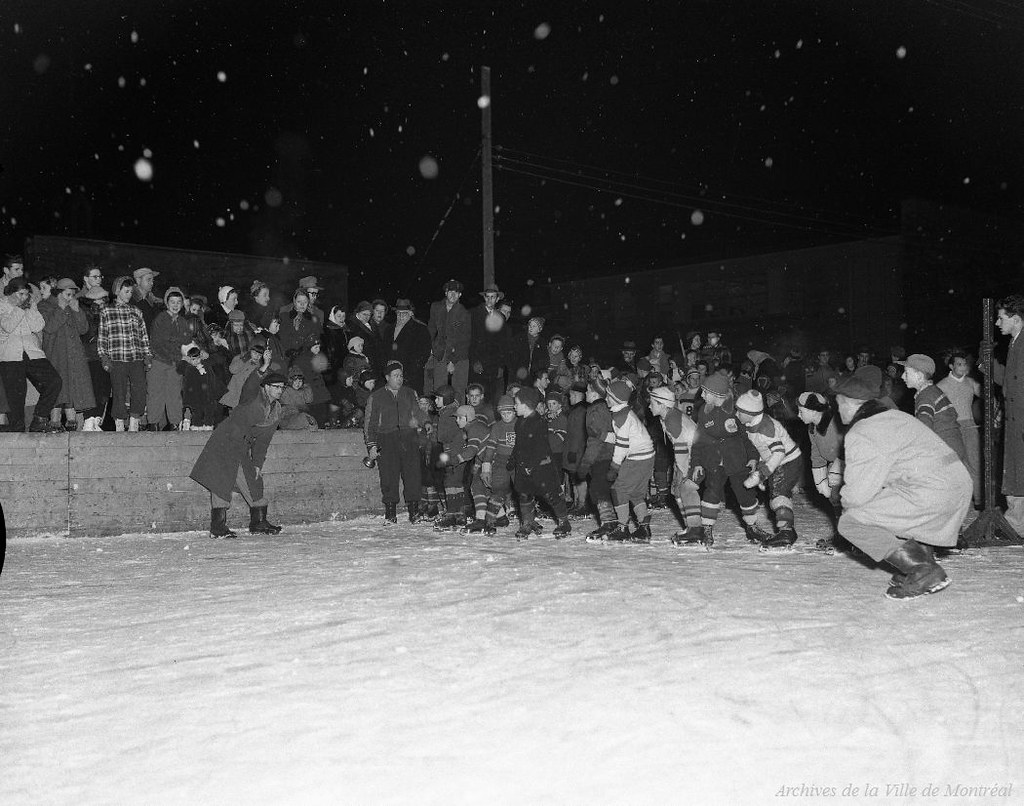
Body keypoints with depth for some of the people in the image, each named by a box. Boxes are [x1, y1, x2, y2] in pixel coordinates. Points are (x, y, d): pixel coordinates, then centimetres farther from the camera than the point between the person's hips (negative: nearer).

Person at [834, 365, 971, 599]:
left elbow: (858, 492, -10)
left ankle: (922, 571, -9)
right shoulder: (895, 415, 23)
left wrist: (846, 501, 12)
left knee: (851, 522, -5)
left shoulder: (860, 435, -7)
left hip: (931, 495, -9)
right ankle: (925, 558, 19)